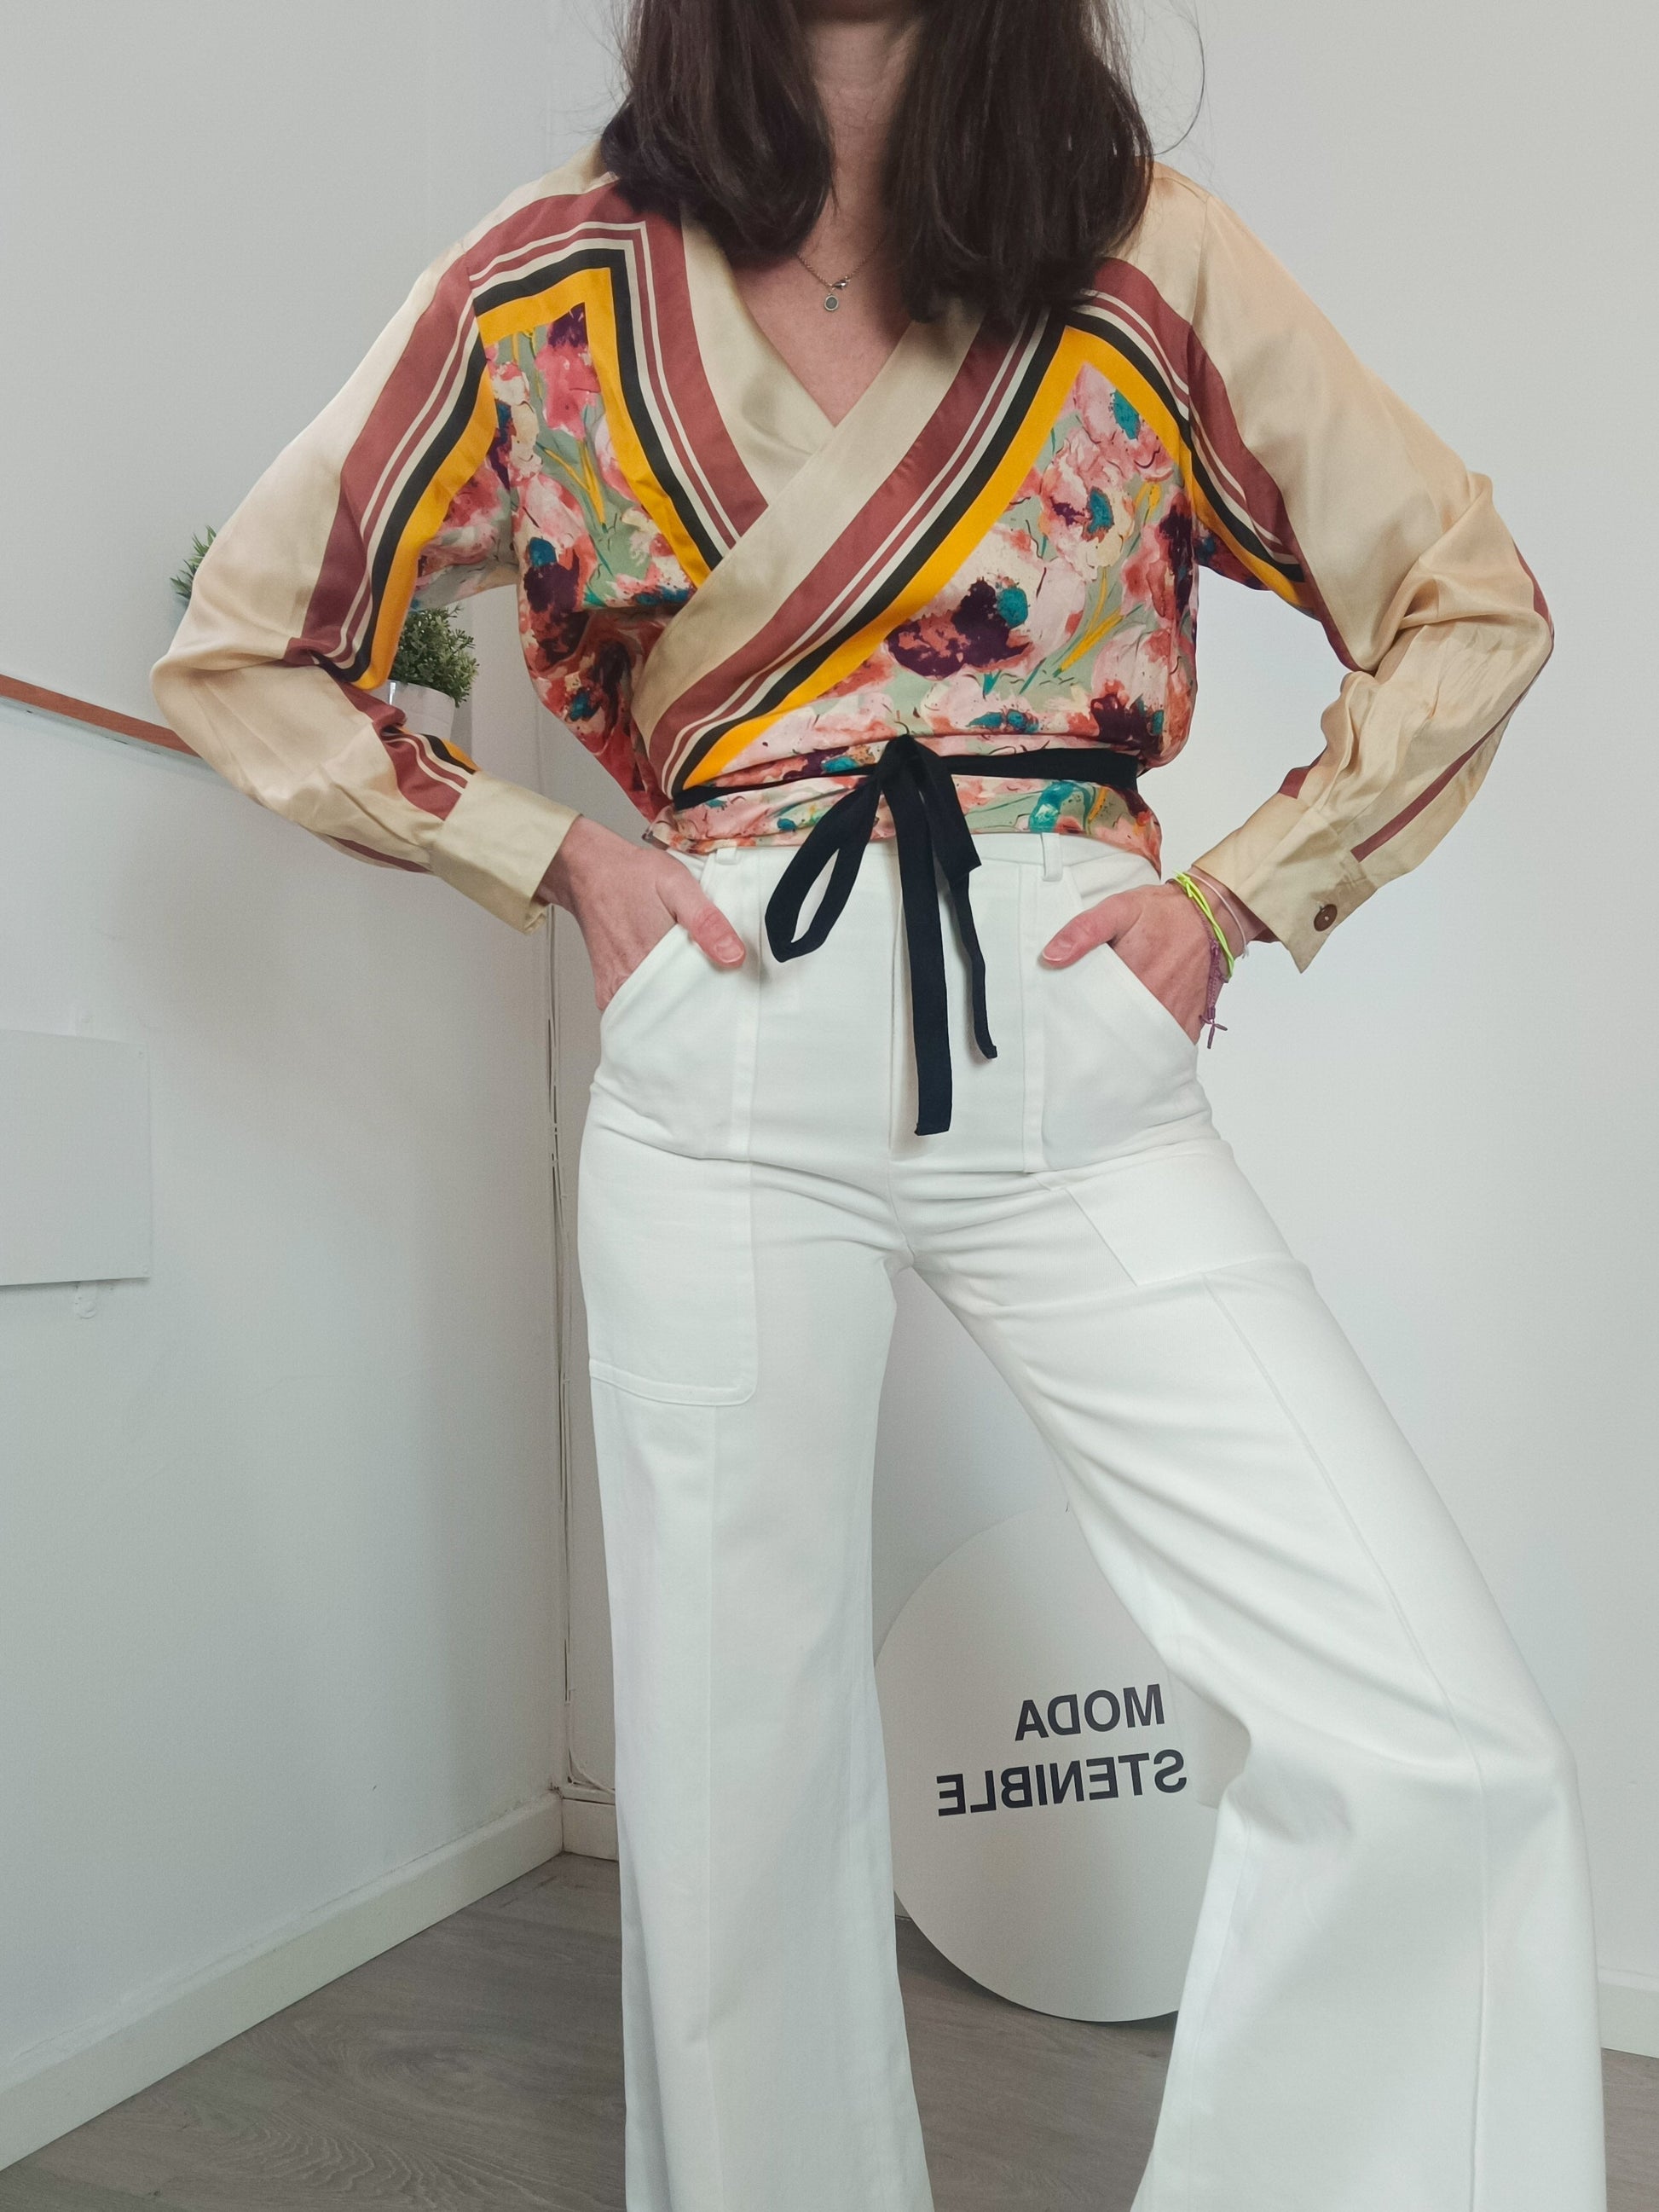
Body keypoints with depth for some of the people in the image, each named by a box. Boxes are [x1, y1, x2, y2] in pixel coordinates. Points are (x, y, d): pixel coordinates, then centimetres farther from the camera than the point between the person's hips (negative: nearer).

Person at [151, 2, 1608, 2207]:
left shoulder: (1146, 255, 6)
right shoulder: (554, 289, 5)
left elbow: (1469, 600, 12)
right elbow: (245, 650, 13)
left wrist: (1237, 893, 2)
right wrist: (555, 858, 2)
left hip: (1077, 1067, 1)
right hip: (729, 1079, 0)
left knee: (1450, 1755, -6)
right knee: (739, 1763, 8)